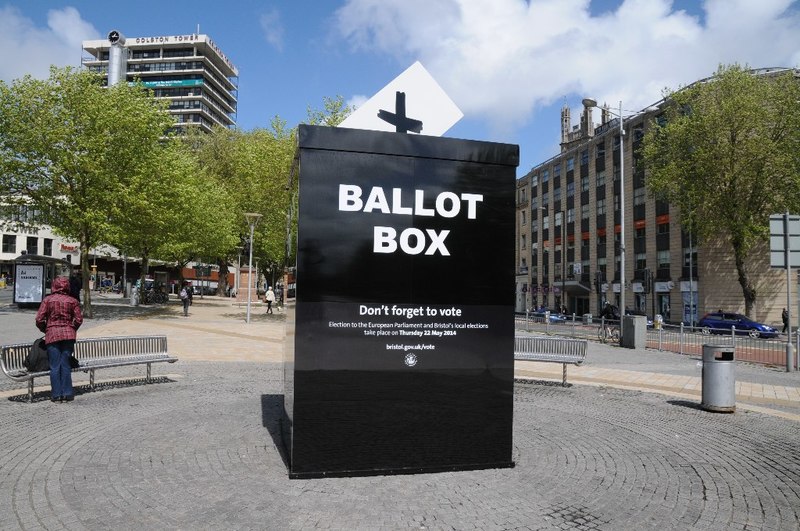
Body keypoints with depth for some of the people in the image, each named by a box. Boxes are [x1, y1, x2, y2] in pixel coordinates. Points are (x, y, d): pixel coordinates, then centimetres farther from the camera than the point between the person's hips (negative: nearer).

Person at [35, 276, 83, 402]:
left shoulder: (47, 300, -1)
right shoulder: (72, 301, 1)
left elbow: (39, 319, -4)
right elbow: (79, 319, -1)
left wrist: (45, 330, 14)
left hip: (52, 335, -1)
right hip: (68, 335, 1)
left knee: (55, 366, 4)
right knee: (65, 365, 7)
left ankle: (56, 394, 7)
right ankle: (67, 393, 7)